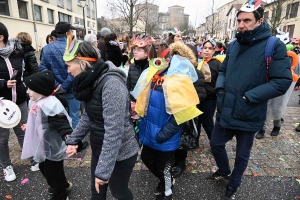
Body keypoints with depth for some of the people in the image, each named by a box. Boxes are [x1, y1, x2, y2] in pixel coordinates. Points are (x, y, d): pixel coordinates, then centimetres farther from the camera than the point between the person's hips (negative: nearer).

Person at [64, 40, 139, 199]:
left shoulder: (111, 83, -29)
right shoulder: (93, 81, 0)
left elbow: (114, 130, -31)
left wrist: (103, 170, -27)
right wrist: (73, 139, 5)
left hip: (120, 153, -7)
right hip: (99, 149, 8)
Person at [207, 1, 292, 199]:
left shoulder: (274, 46, -13)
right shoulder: (235, 45, 5)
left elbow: (282, 82, -18)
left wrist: (248, 97, -22)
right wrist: (220, 87, -3)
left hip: (248, 115, -5)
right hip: (225, 111, 5)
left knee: (242, 154, 16)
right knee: (216, 144, 19)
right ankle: (224, 171, 49)